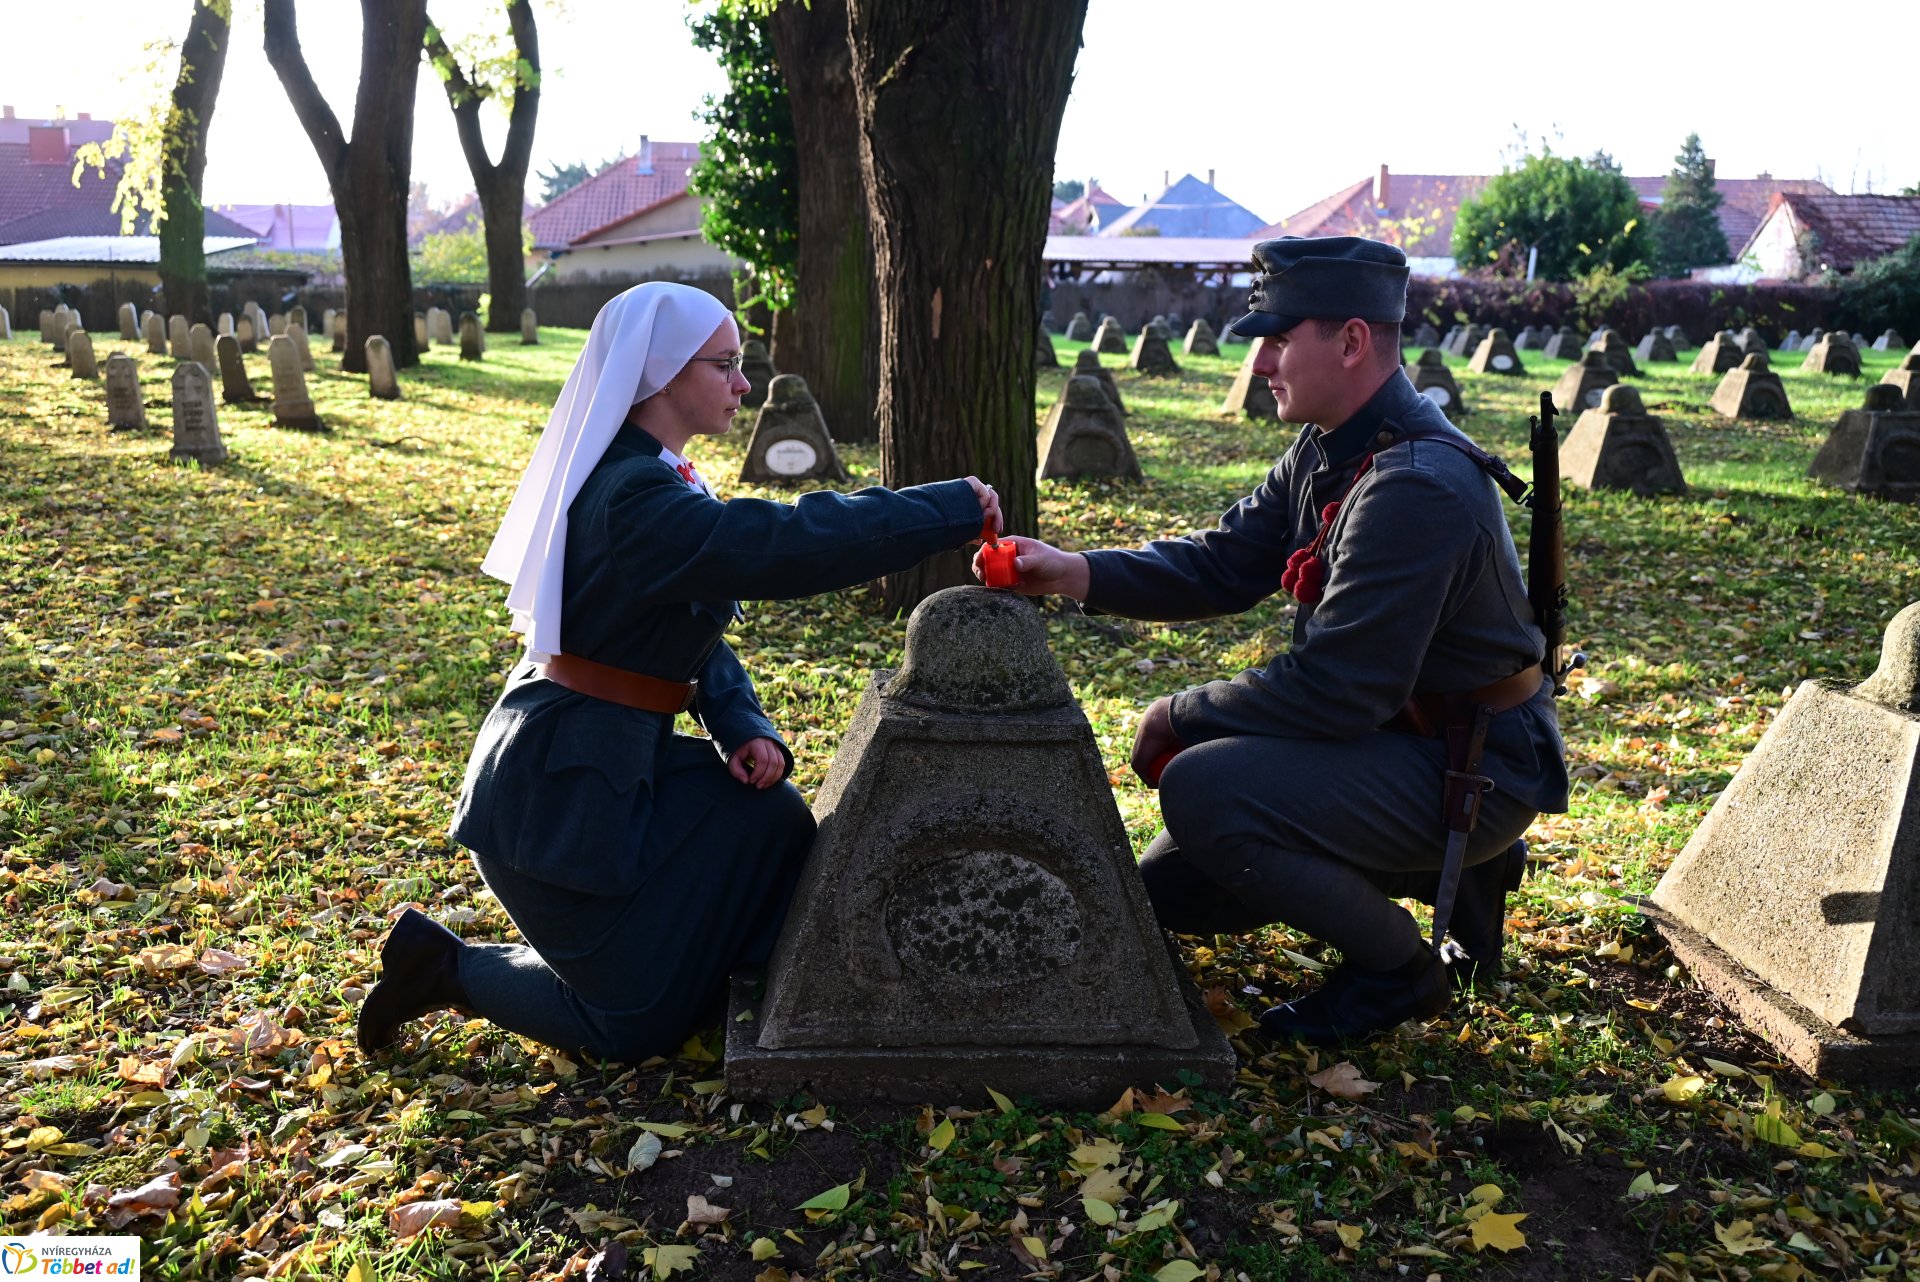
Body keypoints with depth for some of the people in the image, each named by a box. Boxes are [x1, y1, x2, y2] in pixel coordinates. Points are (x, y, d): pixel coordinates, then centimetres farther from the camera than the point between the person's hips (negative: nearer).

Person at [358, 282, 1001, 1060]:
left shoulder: (655, 480, 8)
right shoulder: (634, 499, -25)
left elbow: (700, 641, 8)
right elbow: (787, 544, -34)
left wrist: (742, 728, -9)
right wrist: (954, 507, -26)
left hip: (619, 759, 9)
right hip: (558, 790, -9)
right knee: (638, 1020, 2)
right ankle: (451, 969, 16)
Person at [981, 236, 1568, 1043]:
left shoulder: (1416, 487, -28)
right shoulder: (1328, 452, 3)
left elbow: (1335, 690, -29)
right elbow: (1221, 563, 4)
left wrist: (1182, 715, -15)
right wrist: (1073, 571, -10)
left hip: (1472, 770, -10)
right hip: (1398, 730, 10)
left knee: (1203, 789, -29)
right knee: (1166, 889, 12)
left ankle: (1396, 969, -5)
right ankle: (1453, 872, 17)